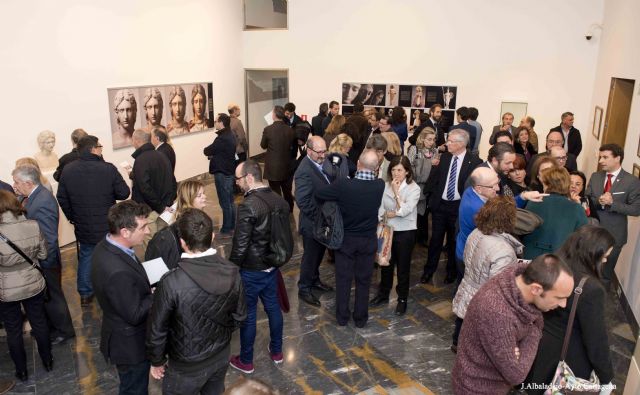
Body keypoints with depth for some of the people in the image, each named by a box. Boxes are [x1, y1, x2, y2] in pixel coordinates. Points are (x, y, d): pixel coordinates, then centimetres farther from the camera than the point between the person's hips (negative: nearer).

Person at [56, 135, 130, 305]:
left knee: (85, 258, 20)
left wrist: (73, 217, 14)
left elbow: (61, 197, 1)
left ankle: (85, 294, 29)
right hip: (108, 226, -3)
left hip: (82, 227, 3)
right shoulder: (108, 169, -20)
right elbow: (124, 194, -14)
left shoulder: (68, 170, -7)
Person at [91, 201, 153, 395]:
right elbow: (135, 315, -27)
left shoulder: (105, 246, -9)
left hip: (121, 334, 9)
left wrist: (150, 281, -5)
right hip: (131, 345, -8)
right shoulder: (118, 272, -39)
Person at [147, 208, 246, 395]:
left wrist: (157, 361, 1)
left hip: (187, 366, -4)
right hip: (221, 357, 4)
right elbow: (239, 316, -3)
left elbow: (157, 330, -18)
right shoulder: (232, 272, -18)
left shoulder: (171, 283, -31)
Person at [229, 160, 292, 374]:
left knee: (247, 315, 11)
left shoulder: (248, 206, -26)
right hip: (272, 267, 7)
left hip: (251, 271, -7)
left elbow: (240, 246, -22)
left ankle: (245, 361, 29)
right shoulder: (279, 200, -4)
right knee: (273, 307, 22)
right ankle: (277, 351, 40)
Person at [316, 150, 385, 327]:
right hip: (368, 240, 1)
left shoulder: (343, 185, -24)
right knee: (364, 280, 15)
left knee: (343, 279, 14)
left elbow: (318, 194, -11)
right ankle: (361, 318, 27)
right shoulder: (380, 186, -18)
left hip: (346, 238, -1)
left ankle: (342, 316, 26)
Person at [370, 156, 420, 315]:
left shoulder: (414, 188, -13)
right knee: (386, 264, 17)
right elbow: (380, 209, -4)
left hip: (405, 233, -3)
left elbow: (404, 211, -22)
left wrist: (396, 192, -20)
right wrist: (389, 214, -20)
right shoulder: (386, 186, -3)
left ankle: (402, 299, 27)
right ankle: (383, 295, 36)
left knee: (403, 268, 10)